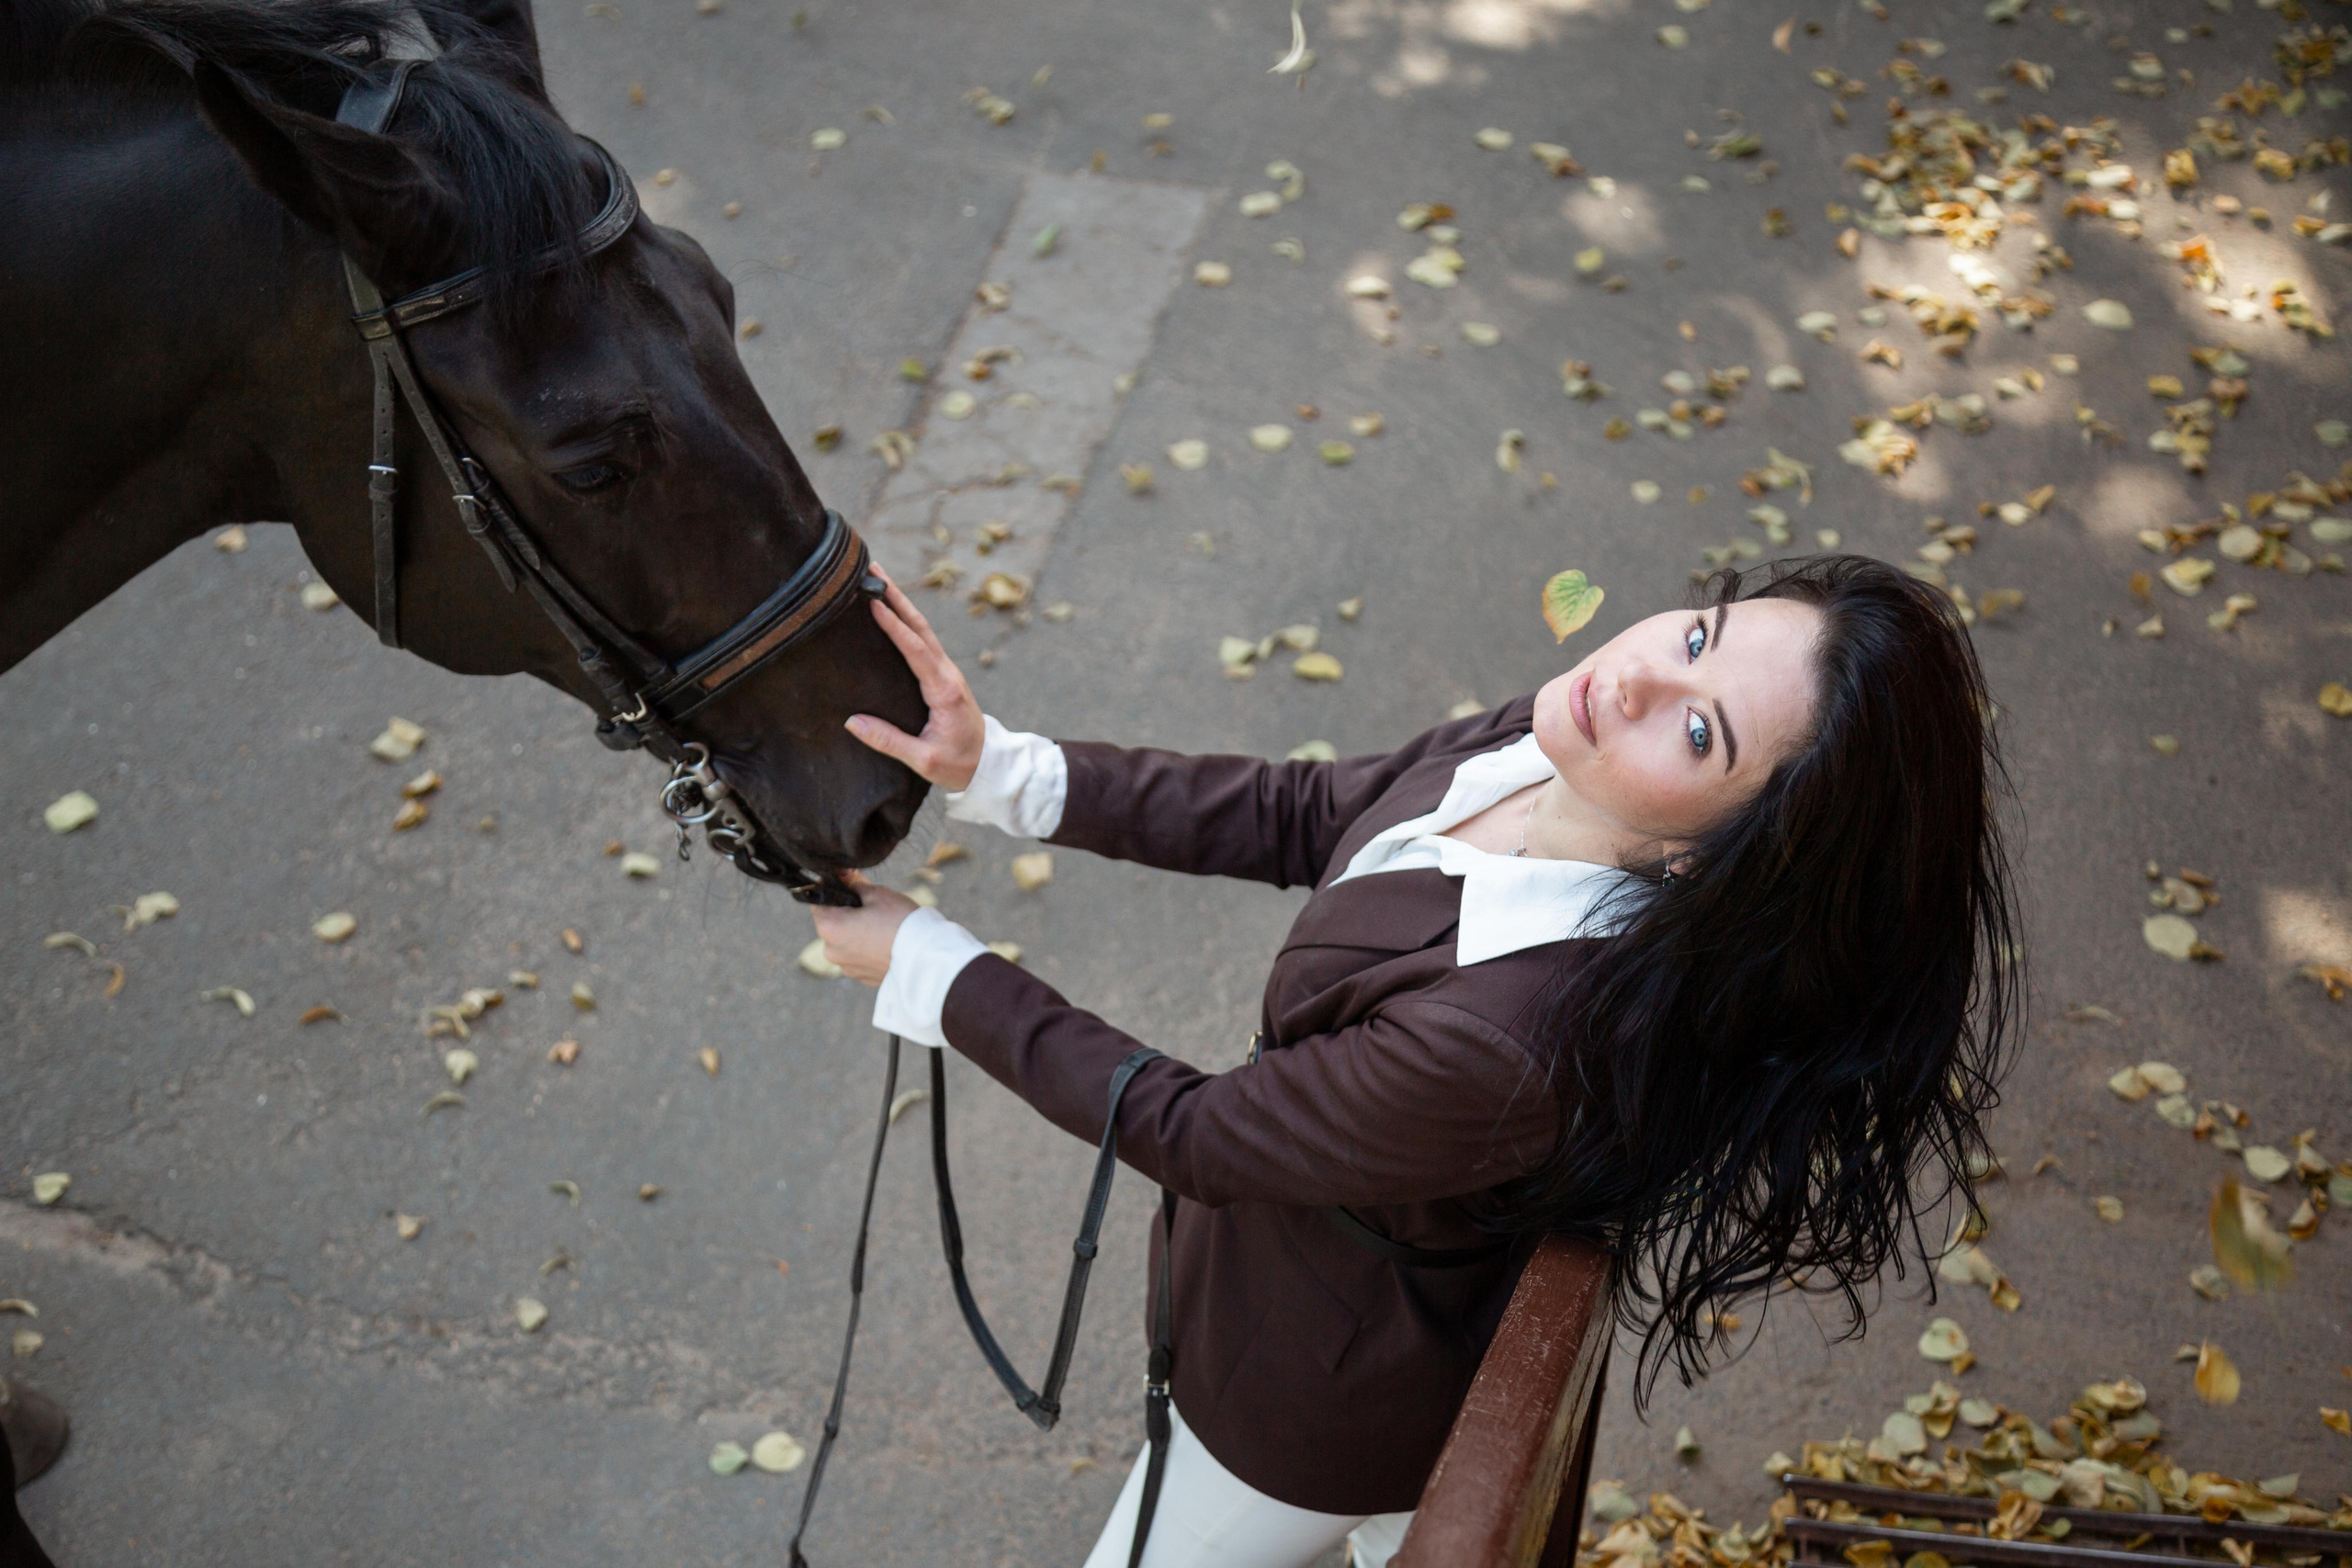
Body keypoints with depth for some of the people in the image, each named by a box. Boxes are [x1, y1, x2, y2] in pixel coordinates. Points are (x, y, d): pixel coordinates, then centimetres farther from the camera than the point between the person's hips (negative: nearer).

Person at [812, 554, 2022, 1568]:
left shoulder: (1516, 1034, -46)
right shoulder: (1552, 751, -23)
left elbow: (1203, 1138, -29)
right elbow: (1307, 819, -6)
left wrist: (930, 972, -18)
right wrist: (1001, 770, -13)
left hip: (1323, 1398, -7)